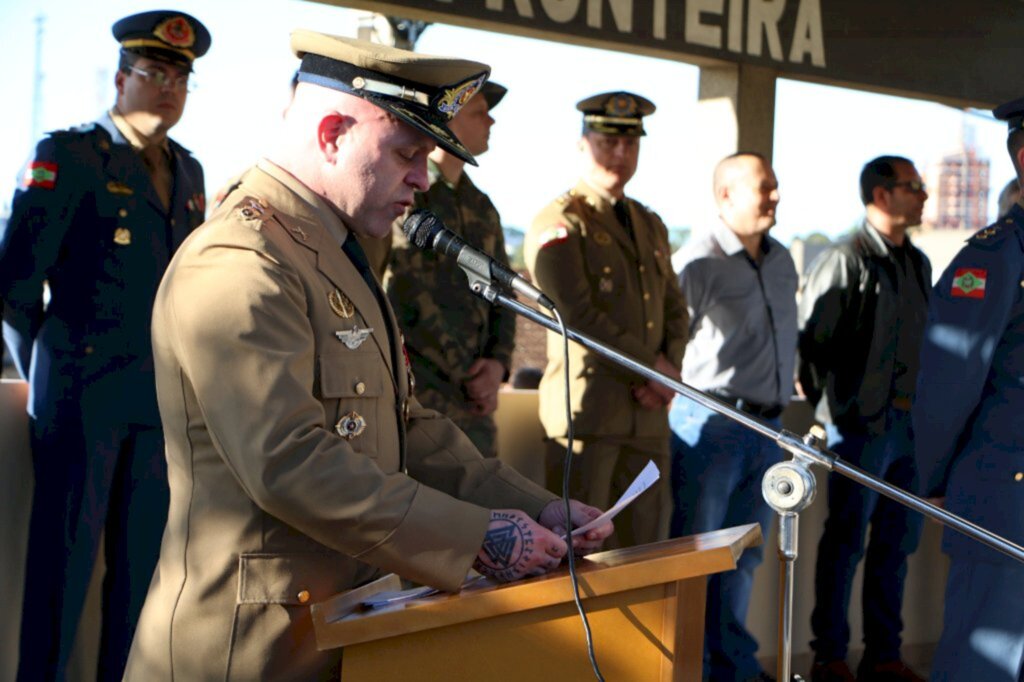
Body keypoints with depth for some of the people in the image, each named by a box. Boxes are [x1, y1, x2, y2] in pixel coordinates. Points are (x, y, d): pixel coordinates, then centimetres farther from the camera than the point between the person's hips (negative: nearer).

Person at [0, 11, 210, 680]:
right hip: (83, 395, -5)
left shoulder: (189, 173, 13)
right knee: (62, 564, 2)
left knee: (144, 563, 10)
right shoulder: (69, 155, -5)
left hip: (164, 398, 5)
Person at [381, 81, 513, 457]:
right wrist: (463, 380, -9)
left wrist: (498, 363, 0)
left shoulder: (481, 208, 16)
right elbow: (405, 304, -13)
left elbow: (503, 298, 20)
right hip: (417, 404, -7)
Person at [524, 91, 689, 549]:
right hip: (587, 409, -7)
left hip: (648, 414, 7)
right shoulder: (560, 224, -4)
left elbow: (674, 307, 19)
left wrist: (670, 370, 0)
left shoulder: (651, 226, 20)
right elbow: (578, 314, -14)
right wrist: (652, 367, -11)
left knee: (646, 544, 9)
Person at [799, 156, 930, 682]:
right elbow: (811, 341, -11)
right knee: (846, 543, 2)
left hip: (911, 422, 7)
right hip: (863, 423, -7)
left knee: (897, 540, 13)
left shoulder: (917, 263, 13)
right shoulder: (845, 261, -10)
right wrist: (837, 409, -8)